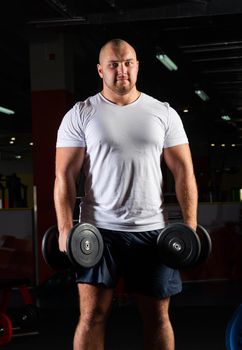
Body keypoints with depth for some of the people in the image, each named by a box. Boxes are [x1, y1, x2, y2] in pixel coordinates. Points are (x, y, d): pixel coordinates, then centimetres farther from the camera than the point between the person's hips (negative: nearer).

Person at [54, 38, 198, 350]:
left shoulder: (163, 113, 7)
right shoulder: (80, 114, 2)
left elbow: (183, 171, 5)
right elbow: (65, 175, -2)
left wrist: (190, 224, -5)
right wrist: (65, 228, -13)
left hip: (152, 230, 2)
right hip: (99, 229, -1)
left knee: (157, 316, 6)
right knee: (92, 315, -4)